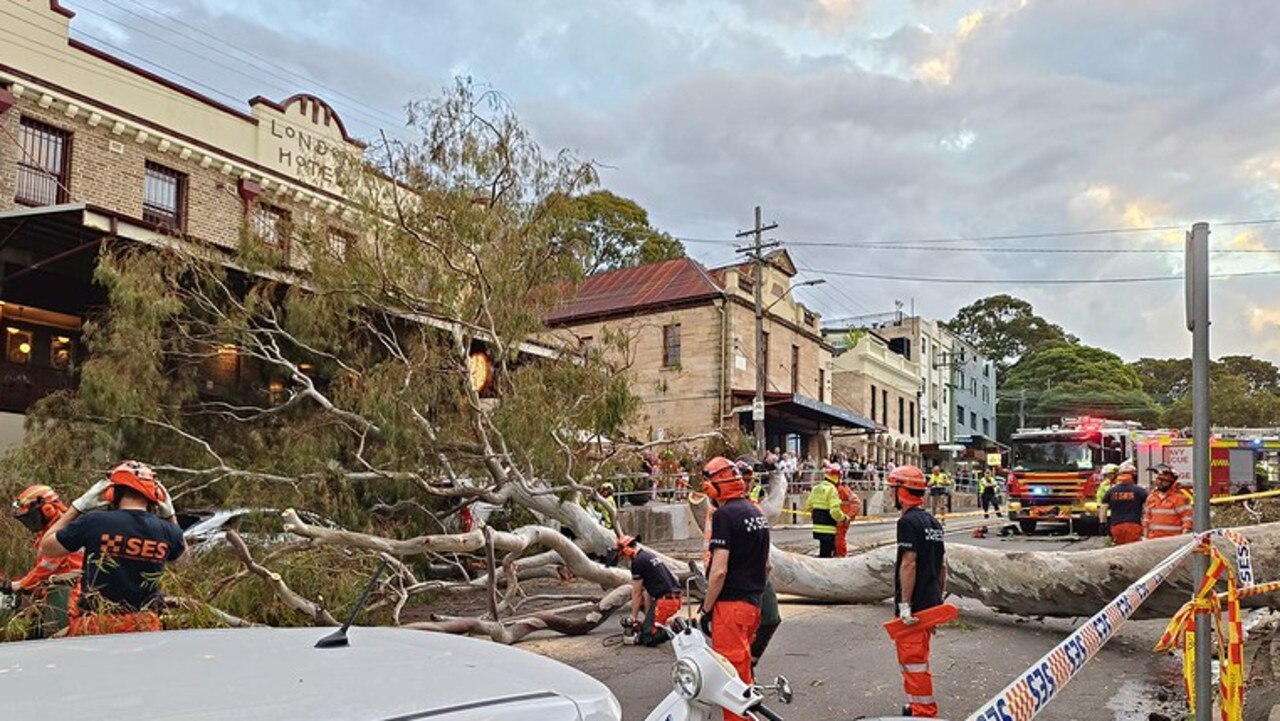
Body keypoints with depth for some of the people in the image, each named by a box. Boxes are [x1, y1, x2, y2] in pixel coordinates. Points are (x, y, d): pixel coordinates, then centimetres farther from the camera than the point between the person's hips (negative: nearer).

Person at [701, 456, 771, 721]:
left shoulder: (724, 515, -15)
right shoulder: (757, 512, 11)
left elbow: (719, 571, -20)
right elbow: (767, 565, 18)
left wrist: (706, 608, -11)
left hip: (731, 603, -9)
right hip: (753, 603, 9)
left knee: (733, 675, -3)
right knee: (742, 670, 21)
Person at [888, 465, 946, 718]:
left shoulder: (908, 521, -15)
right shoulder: (933, 522, 13)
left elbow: (909, 564, -21)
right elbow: (942, 565, 16)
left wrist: (905, 605, -20)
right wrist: (939, 598, 22)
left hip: (915, 605, -10)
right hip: (931, 603, 10)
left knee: (914, 660, -2)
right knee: (917, 657, 21)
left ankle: (925, 712, 2)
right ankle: (917, 706, 32)